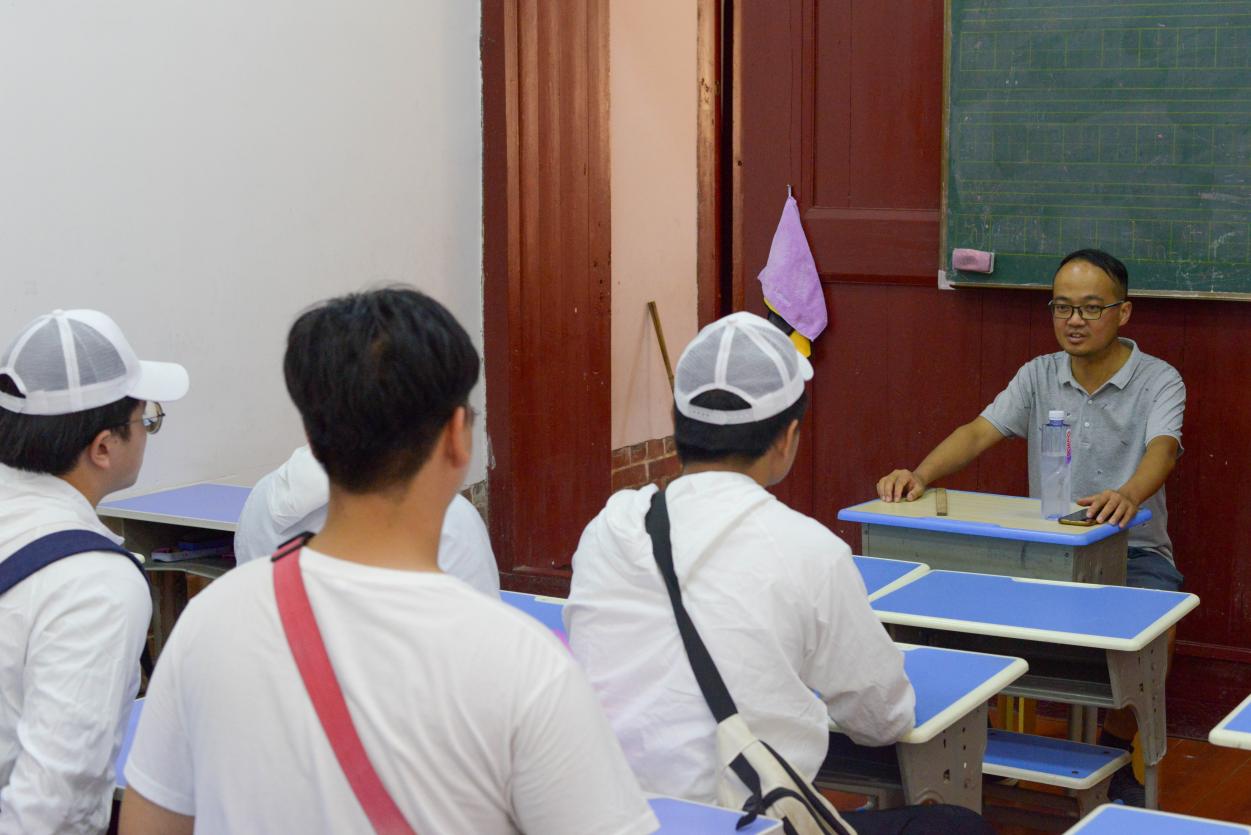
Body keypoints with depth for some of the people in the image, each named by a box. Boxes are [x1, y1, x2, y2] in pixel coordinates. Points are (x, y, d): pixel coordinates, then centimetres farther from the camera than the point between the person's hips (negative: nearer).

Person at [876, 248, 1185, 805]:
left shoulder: (1158, 380, -5)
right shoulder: (1039, 375, 6)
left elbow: (1162, 449, -25)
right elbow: (979, 433, -6)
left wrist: (1128, 495, -50)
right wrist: (919, 476, -27)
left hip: (1133, 550, -3)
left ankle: (1114, 754, -4)